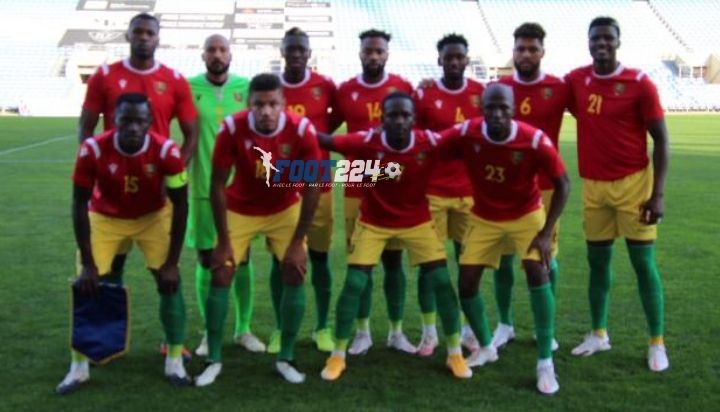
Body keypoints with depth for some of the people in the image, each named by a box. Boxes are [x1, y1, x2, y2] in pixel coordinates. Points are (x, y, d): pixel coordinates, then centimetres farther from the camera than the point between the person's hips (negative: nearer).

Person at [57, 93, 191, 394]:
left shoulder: (166, 151, -30)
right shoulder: (93, 150, -30)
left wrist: (172, 261, -20)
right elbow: (80, 206, -19)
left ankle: (175, 361, 5)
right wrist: (88, 264, -20)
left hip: (153, 217, 0)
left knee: (170, 282, -10)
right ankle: (79, 366, 8)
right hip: (105, 218, 0)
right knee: (86, 286, -7)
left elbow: (180, 205, -19)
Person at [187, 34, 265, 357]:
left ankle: (244, 329, 22)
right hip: (203, 188, -1)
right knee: (206, 261, 6)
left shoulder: (246, 87, 1)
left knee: (242, 259, 9)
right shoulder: (189, 87, -3)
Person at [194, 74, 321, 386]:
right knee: (220, 276, -6)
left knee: (295, 275, -8)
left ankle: (285, 359, 8)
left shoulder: (301, 130, -26)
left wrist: (298, 241, -17)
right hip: (240, 210, 0)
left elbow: (311, 188, -17)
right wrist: (224, 240, -17)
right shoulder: (232, 129, -27)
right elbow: (217, 185, -18)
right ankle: (214, 360, 8)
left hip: (285, 210, 1)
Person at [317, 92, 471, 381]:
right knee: (354, 283, -7)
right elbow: (327, 141, -19)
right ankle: (338, 355, 12)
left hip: (417, 221, 1)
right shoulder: (367, 142, -25)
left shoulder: (430, 143, -22)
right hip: (373, 223, -1)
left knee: (441, 281, -3)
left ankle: (455, 353, 16)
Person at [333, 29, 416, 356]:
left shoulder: (403, 87, 1)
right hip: (358, 188, 1)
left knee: (393, 259, 6)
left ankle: (397, 331, 16)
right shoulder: (345, 91, 3)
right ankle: (362, 332, 16)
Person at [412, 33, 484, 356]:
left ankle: (468, 328, 20)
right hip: (432, 190, -1)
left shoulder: (482, 94, 3)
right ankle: (429, 330, 13)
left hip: (471, 190, 2)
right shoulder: (423, 95, -2)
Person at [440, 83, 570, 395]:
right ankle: (486, 347, 25)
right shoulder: (465, 134, -24)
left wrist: (546, 233, -19)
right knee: (466, 283, -2)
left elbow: (562, 185, -16)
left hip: (526, 215, -2)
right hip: (484, 217, 2)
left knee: (537, 273, -20)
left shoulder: (535, 141, -27)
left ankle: (545, 362, -6)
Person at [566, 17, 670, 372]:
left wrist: (658, 193, -12)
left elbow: (661, 140, -7)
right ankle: (598, 333, 26)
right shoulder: (575, 80, 2)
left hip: (633, 182, -3)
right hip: (593, 185, 4)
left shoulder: (639, 83, -8)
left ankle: (657, 343, 12)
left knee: (643, 263, 0)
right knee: (597, 261, 11)